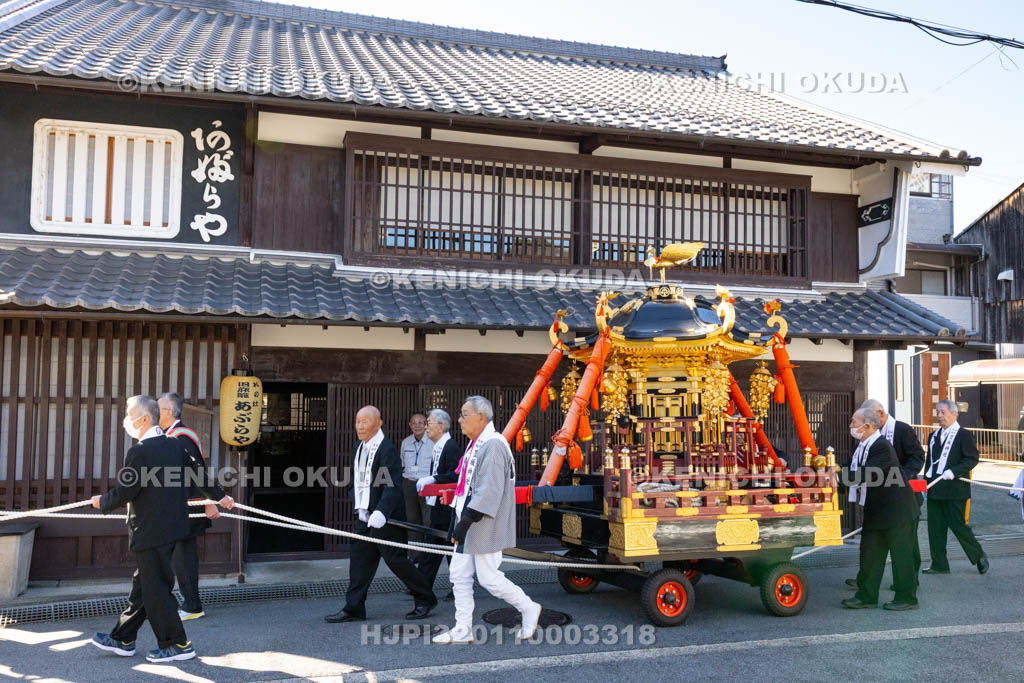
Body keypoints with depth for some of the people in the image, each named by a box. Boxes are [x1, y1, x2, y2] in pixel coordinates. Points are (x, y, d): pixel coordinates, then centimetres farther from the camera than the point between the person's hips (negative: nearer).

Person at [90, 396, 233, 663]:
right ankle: (123, 639, 28)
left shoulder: (138, 453, -20)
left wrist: (102, 502, 5)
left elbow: (123, 493, -16)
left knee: (156, 590, 2)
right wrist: (220, 496, 29)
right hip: (172, 527, 9)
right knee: (143, 585, 17)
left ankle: (178, 644, 9)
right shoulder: (175, 445, 5)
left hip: (150, 533, -9)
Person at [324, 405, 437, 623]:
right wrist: (359, 506, 4)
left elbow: (393, 486, -24)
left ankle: (425, 599, 15)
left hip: (386, 518, -8)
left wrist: (381, 512, -33)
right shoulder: (359, 449, 11)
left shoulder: (387, 449, -16)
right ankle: (353, 608, 13)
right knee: (359, 560, 7)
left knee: (395, 559, -1)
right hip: (364, 516, 8)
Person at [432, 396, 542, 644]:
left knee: (489, 578, -3)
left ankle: (529, 609, 16)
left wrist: (466, 521, -26)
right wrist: (460, 521, 20)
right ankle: (462, 630, 17)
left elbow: (489, 491, -25)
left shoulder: (493, 445, -19)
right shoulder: (476, 444, 15)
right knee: (459, 575, 10)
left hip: (485, 527, -10)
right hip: (468, 524, 10)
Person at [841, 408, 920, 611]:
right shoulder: (862, 447, 8)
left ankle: (906, 598, 12)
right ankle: (866, 596, 17)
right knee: (869, 552, 10)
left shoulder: (882, 447, -22)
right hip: (875, 510, 9)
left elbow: (865, 474, -32)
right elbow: (856, 474, 10)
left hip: (896, 509, -9)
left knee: (900, 554, 2)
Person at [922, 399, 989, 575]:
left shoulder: (964, 435, -5)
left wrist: (953, 472, -24)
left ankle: (979, 556, 20)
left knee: (958, 525, -2)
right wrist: (925, 483, 15)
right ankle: (939, 565, 13)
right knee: (935, 527, 6)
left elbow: (972, 459, -12)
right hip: (934, 490, 7)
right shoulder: (934, 436, 16)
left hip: (955, 490, -7)